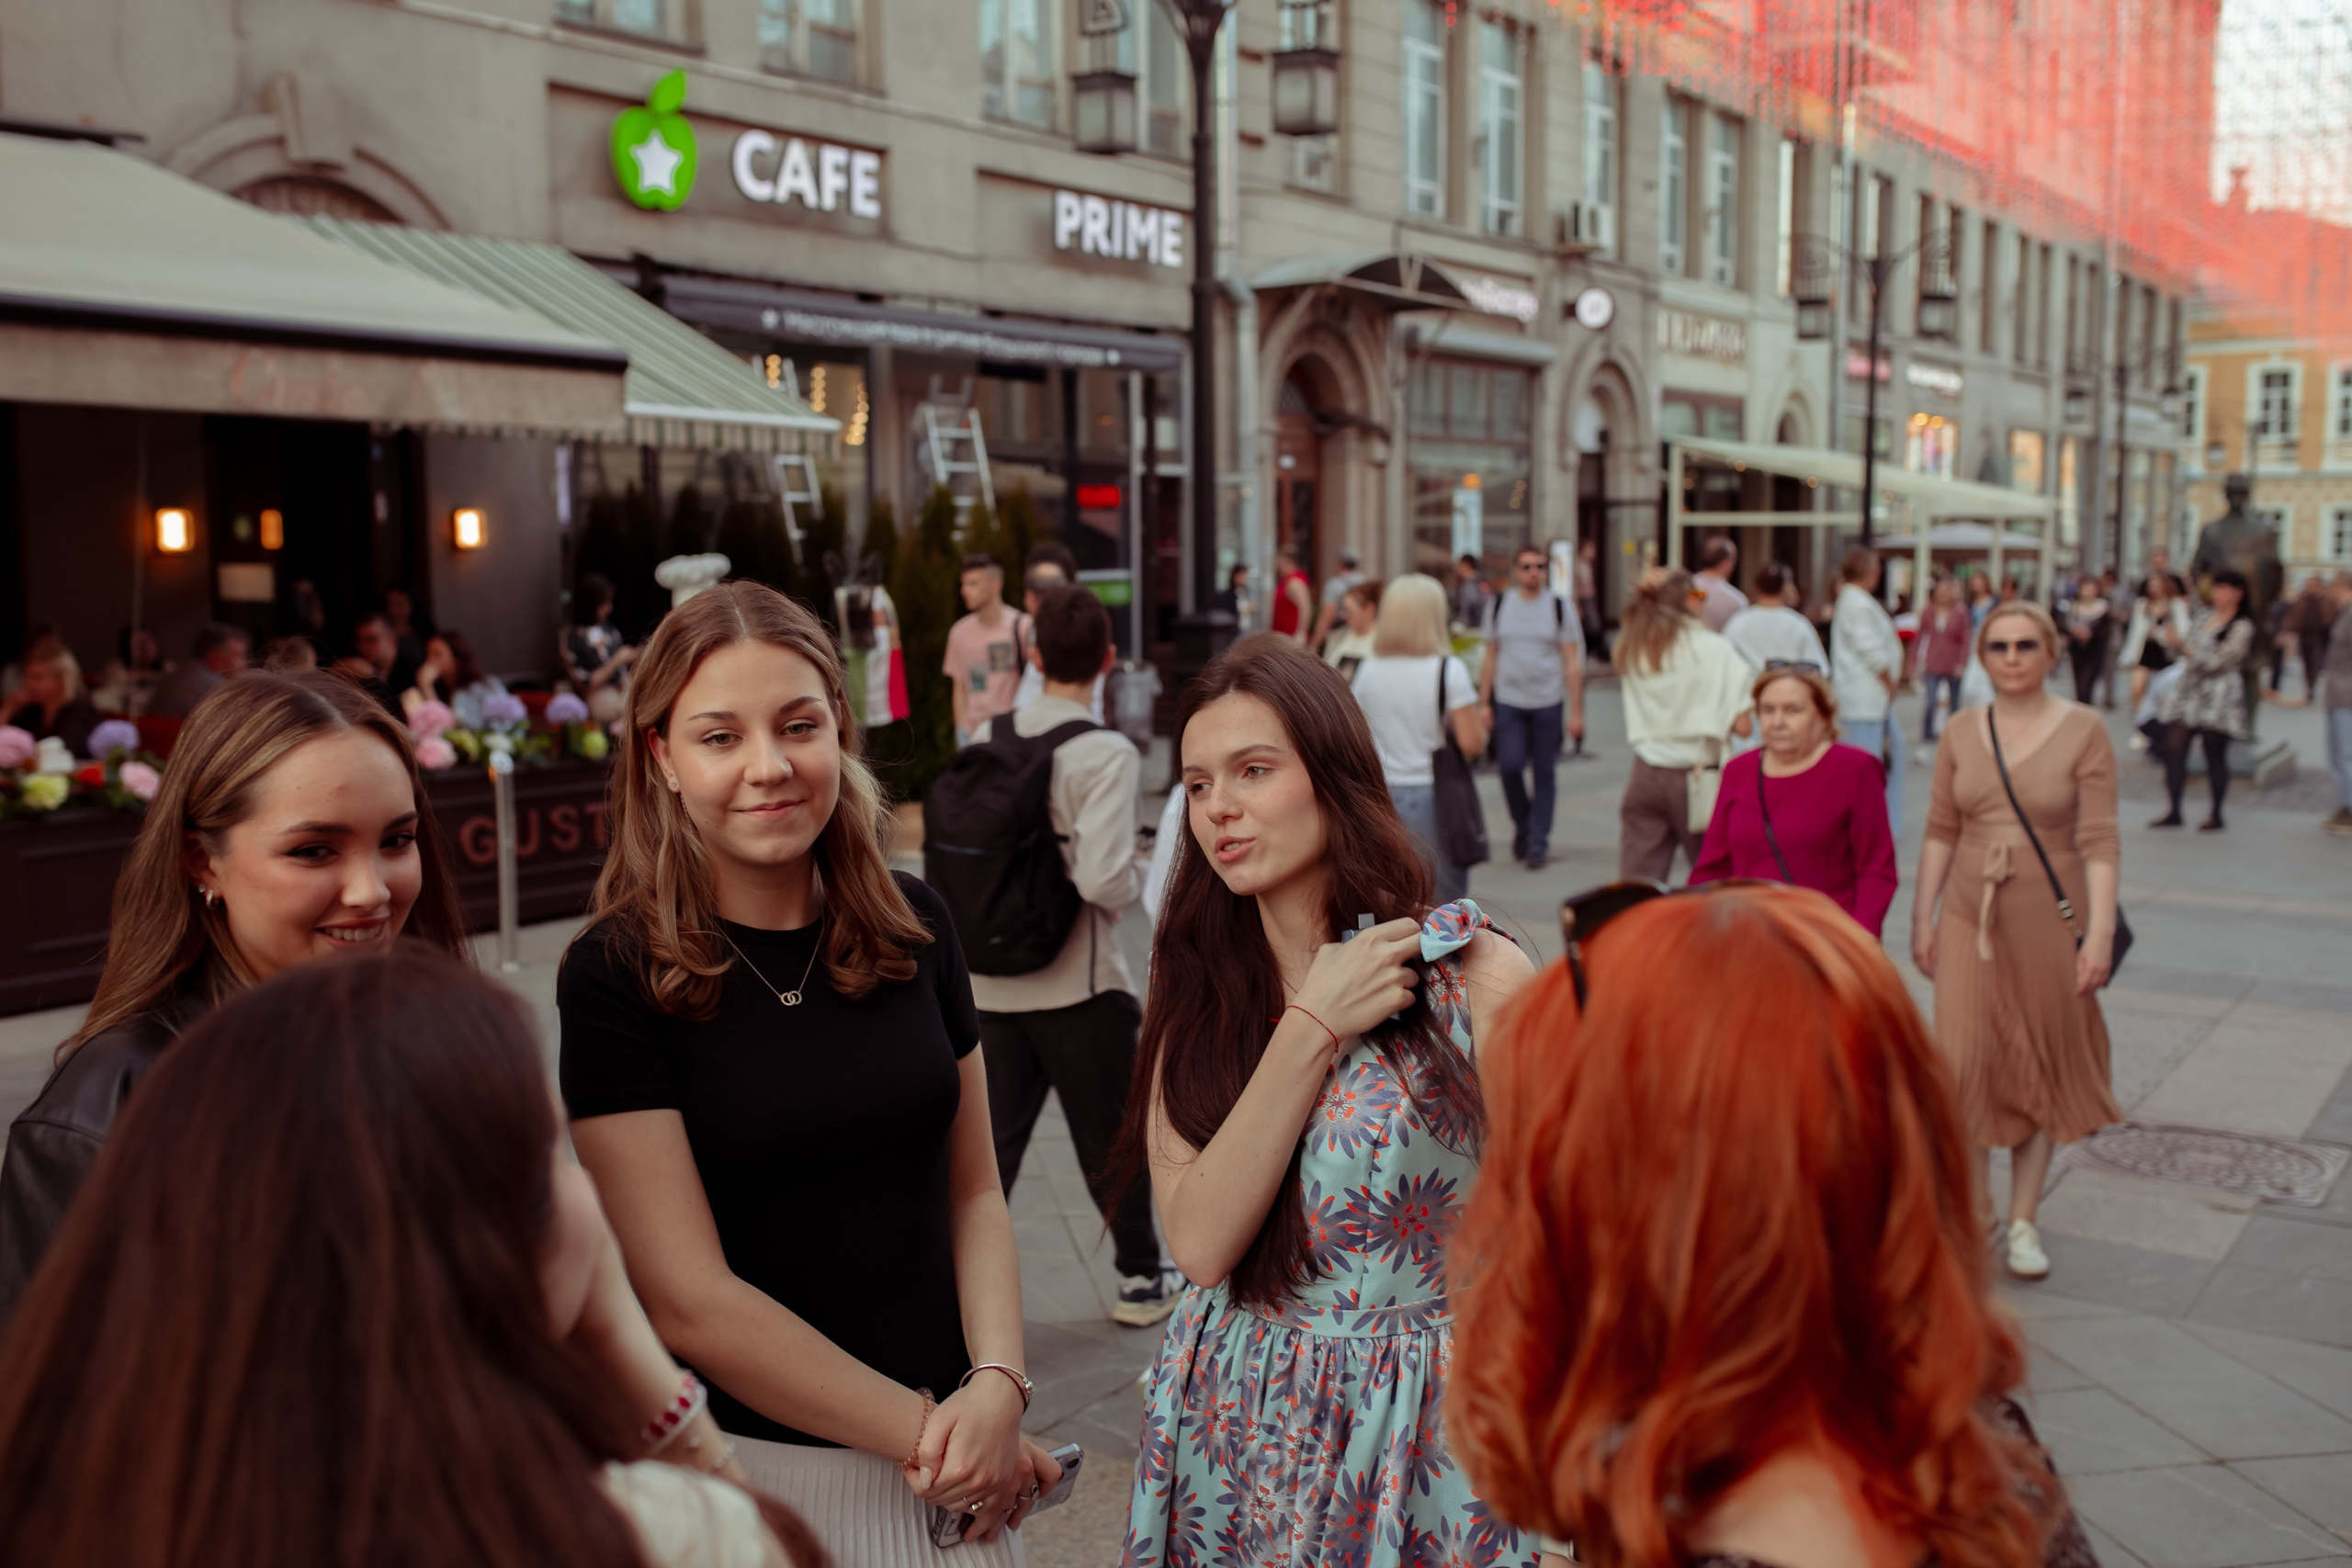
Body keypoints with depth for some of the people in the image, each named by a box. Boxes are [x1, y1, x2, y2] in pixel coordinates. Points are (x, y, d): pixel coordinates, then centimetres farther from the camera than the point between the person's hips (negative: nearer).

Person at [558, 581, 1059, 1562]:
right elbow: (690, 1300, -16)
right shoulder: (617, 975, -14)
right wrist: (921, 1428, -14)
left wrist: (998, 1389, -12)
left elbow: (973, 1190, 3)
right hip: (751, 1459, -3)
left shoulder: (912, 926, -2)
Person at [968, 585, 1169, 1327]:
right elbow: (1103, 878, -24)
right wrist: (1139, 877, -4)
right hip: (1078, 985, -4)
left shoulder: (985, 738, 0)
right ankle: (1141, 1279, 31)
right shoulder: (1106, 753, -16)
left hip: (990, 981, 4)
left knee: (989, 1144, 12)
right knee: (1110, 1140, 15)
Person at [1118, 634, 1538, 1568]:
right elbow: (1200, 1242, -14)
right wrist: (1314, 1028, -20)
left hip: (1412, 1437, -3)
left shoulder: (1476, 975, -15)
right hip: (1228, 1429, 4)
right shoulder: (1196, 984, -2)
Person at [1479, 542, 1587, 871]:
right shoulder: (1498, 605, 7)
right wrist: (1484, 703, 7)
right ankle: (1522, 824, 17)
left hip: (1548, 703, -1)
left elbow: (1572, 662, 2)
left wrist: (1576, 711, -3)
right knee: (1509, 766, -10)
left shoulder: (1559, 607, 2)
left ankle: (1539, 842, 12)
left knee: (1544, 773, 2)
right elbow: (1490, 656, 12)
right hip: (1508, 701, 1)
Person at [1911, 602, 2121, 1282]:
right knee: (1966, 1066, -4)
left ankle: (2023, 1221, 22)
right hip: (1969, 919, 2)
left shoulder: (2083, 730, -5)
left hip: (2051, 921, -2)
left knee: (2042, 1072, 9)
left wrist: (2100, 932, -14)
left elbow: (2100, 840, -8)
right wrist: (1922, 918, 7)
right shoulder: (1961, 732, 4)